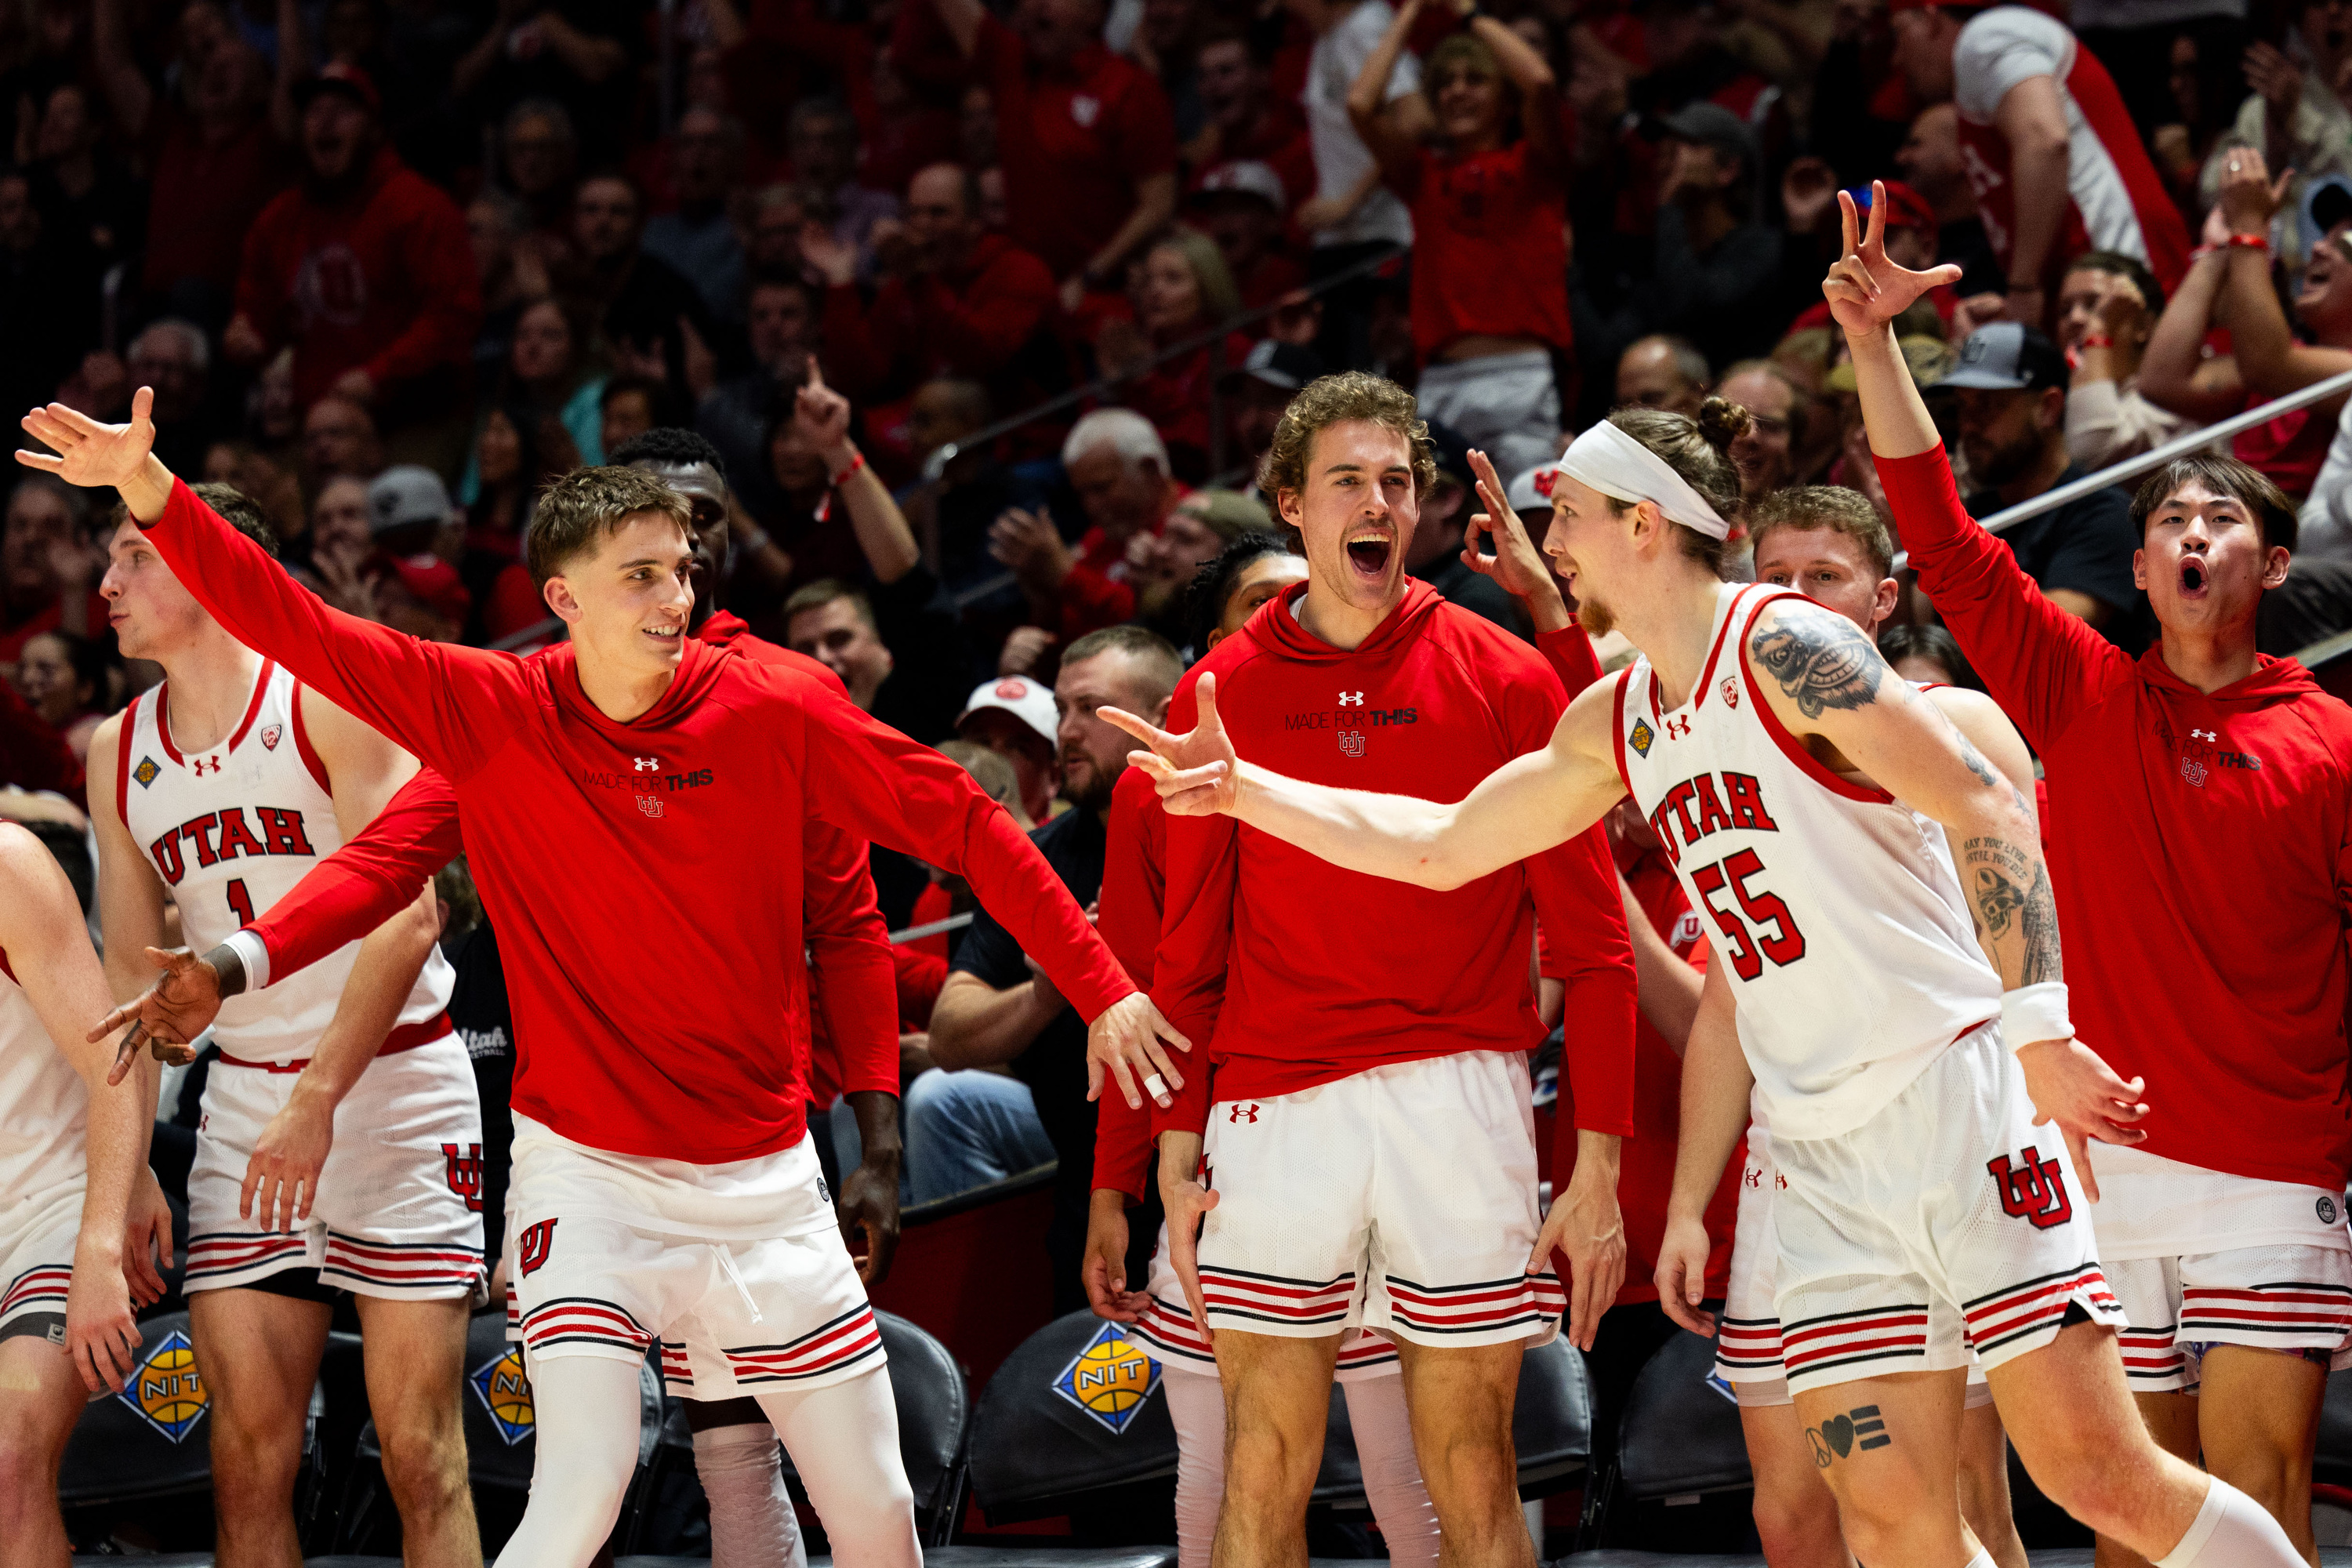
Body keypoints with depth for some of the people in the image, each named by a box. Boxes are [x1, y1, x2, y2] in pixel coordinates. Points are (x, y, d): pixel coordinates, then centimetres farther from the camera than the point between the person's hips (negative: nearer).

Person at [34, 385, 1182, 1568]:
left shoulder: (776, 715, -7)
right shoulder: (494, 718, -8)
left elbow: (962, 823, 0)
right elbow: (299, 630, -12)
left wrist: (1101, 988, -2)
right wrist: (155, 495, -24)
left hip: (761, 1180, 2)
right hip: (585, 1174, -2)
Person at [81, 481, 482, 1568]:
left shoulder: (334, 696, -8)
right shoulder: (118, 752, 10)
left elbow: (407, 915, -16)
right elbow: (133, 973, 14)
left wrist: (319, 1098, -23)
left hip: (393, 1082, -5)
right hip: (245, 1102, 5)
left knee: (420, 1456, -8)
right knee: (248, 1459, -2)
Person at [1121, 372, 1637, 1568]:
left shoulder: (1504, 682, 3)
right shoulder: (1220, 695, 8)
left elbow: (1594, 940, 3)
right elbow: (1190, 950, 13)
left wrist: (1599, 1166, -3)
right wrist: (1176, 1151, 6)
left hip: (1456, 1097, -1)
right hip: (1273, 1109, 1)